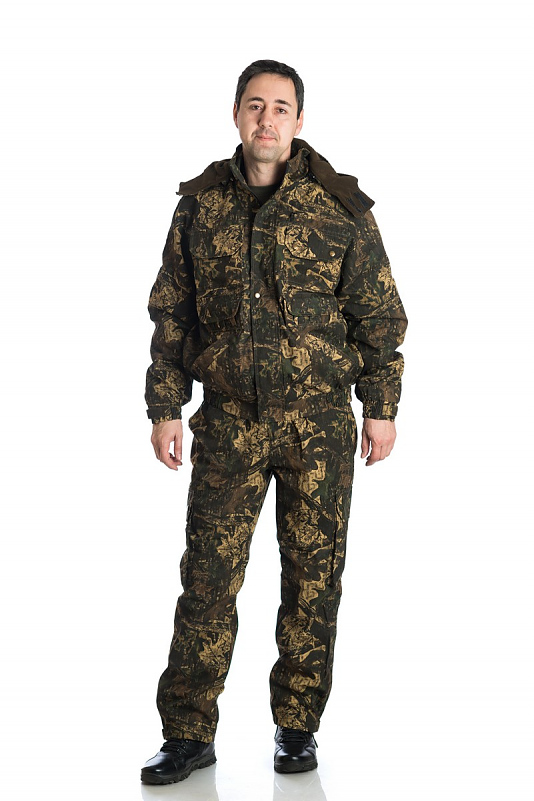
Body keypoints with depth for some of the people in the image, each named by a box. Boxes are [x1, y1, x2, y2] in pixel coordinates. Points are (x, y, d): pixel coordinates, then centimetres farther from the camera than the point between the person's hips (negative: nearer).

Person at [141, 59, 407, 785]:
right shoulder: (200, 204, 5)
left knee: (313, 574, 6)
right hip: (228, 420, 1)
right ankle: (188, 733, 13)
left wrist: (381, 407, 0)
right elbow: (172, 313, 8)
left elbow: (378, 314, 3)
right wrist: (165, 408, 4)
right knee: (208, 574, 1)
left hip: (318, 422, -1)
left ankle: (298, 727, 22)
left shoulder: (340, 207, -1)